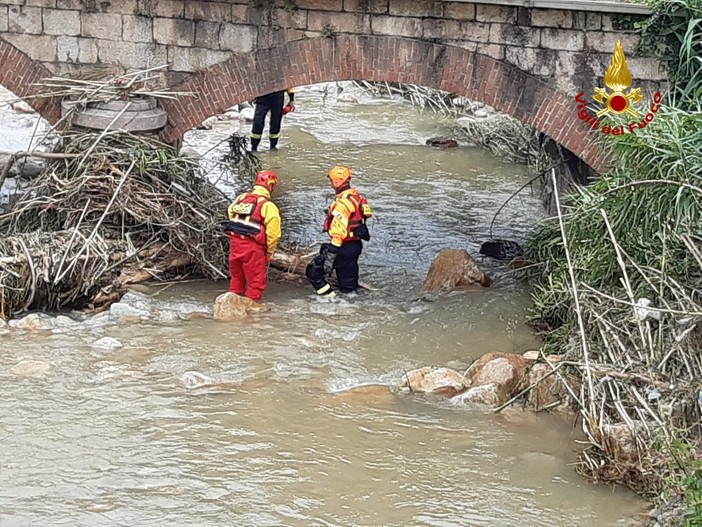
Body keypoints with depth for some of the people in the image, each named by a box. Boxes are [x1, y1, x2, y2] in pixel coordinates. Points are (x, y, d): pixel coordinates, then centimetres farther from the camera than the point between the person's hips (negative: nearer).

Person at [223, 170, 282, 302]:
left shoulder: (240, 198, 7)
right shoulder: (268, 206, -10)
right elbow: (273, 233, -13)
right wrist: (269, 252, 2)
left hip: (234, 244, 6)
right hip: (253, 249, -6)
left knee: (237, 278, 23)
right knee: (256, 281, 6)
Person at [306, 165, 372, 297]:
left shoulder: (343, 203, -21)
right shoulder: (357, 197, 8)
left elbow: (338, 231, -25)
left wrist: (330, 256, -25)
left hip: (345, 247, -9)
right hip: (356, 245, 9)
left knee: (314, 271, -5)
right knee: (348, 285, 15)